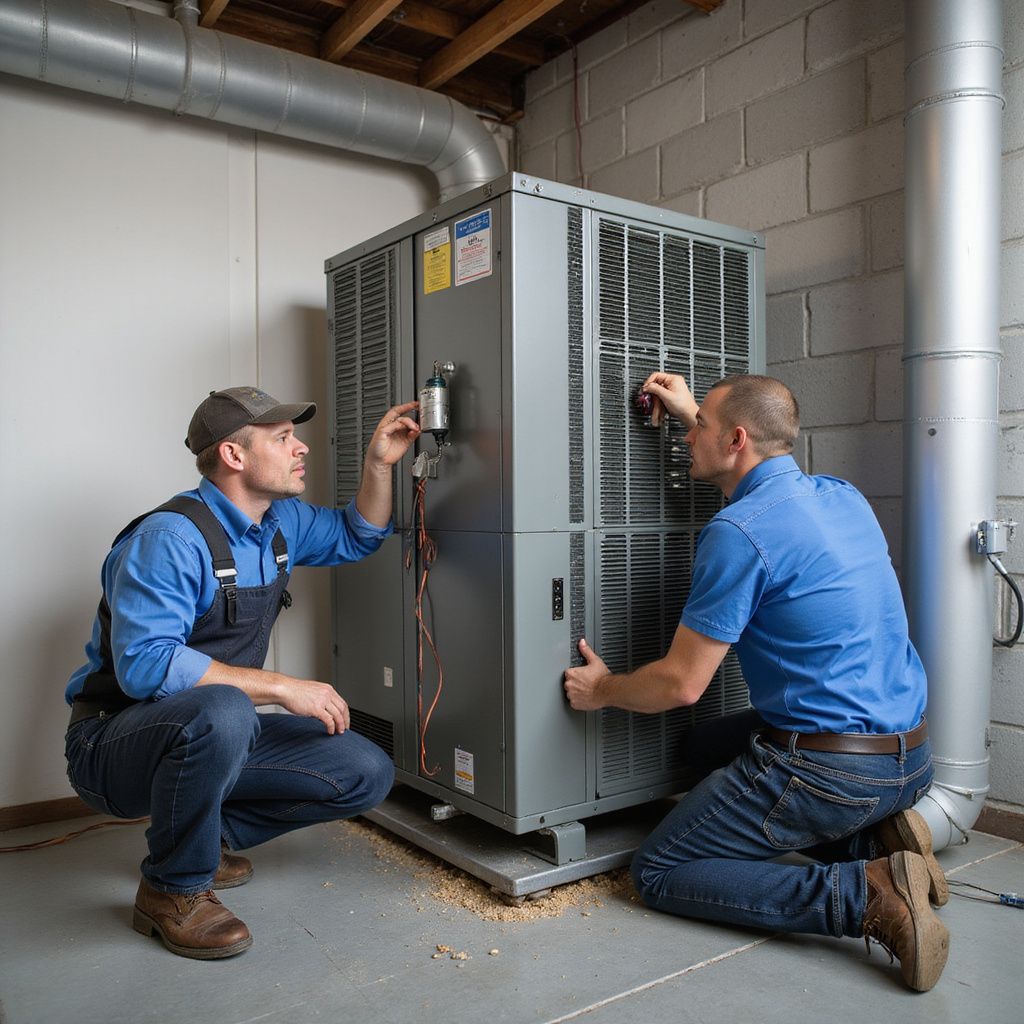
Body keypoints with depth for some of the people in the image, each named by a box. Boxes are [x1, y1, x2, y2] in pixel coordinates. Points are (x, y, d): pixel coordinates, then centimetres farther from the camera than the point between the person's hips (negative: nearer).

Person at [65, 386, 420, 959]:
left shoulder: (280, 521, 4)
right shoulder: (171, 537, -22)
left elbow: (357, 536, 20)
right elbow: (144, 665, -32)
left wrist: (380, 463, 2)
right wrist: (281, 687, -31)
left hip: (212, 734, 8)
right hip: (115, 739, -7)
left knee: (367, 775, -6)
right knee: (221, 712, -41)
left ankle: (209, 833, 12)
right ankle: (174, 890, -14)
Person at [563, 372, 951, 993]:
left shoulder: (737, 533, -19)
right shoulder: (842, 495, 7)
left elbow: (681, 685, -15)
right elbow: (761, 473, 33)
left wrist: (601, 691, 4)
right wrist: (694, 415, 33)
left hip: (828, 767, -9)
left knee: (657, 874, 4)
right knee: (710, 748, 30)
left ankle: (866, 896, -10)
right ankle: (878, 836, 12)